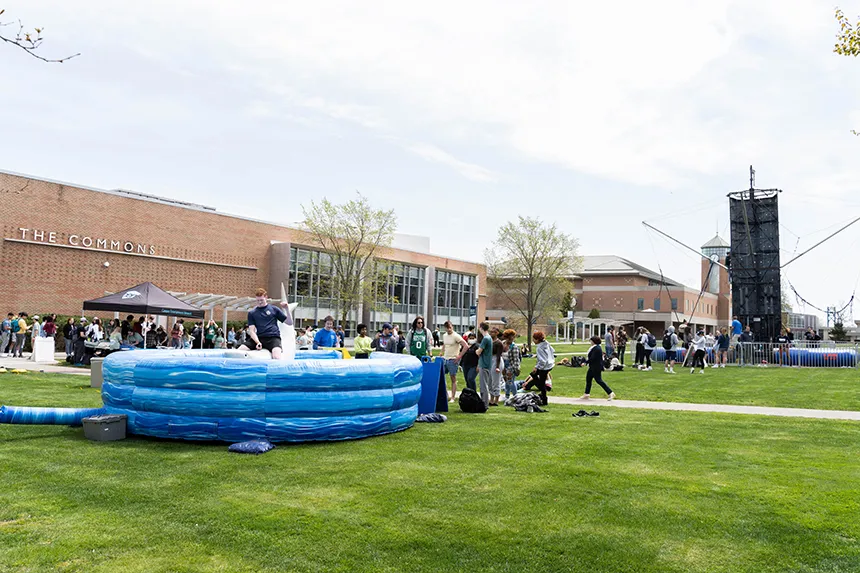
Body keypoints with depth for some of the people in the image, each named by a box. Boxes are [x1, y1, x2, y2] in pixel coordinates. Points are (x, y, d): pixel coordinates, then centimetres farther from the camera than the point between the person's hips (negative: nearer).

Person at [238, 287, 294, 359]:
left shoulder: (274, 309, 12)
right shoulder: (252, 313, 15)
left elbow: (290, 323, 11)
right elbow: (252, 331, 5)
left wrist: (287, 309, -4)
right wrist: (257, 342, -13)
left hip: (273, 338, -2)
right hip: (259, 338, 2)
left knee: (276, 358, -33)